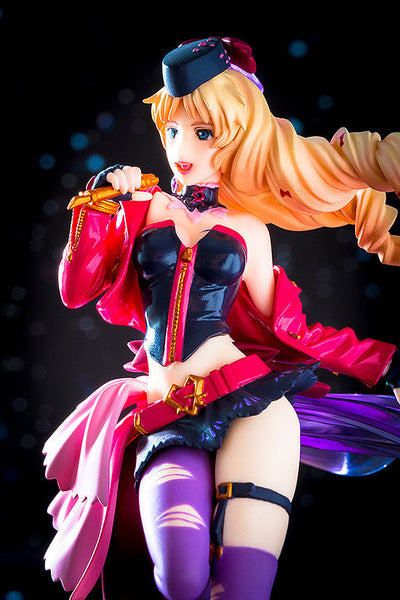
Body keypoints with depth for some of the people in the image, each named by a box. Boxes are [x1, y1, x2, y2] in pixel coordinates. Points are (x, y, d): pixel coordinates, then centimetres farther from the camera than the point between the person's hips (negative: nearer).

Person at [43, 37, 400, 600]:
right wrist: (100, 205, 0)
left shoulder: (246, 227, 14)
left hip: (251, 393, 0)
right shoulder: (140, 206, 14)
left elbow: (285, 325, 17)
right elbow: (76, 291, 9)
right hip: (165, 412, 0)